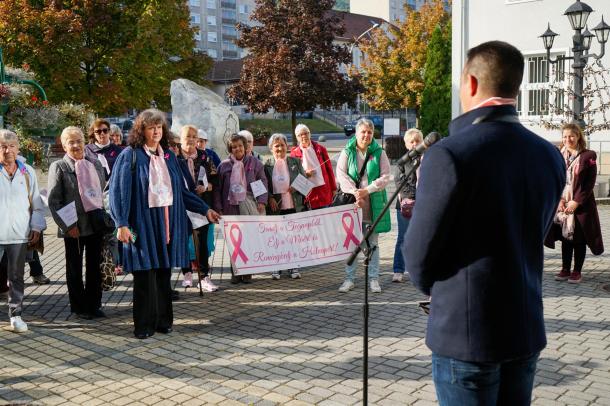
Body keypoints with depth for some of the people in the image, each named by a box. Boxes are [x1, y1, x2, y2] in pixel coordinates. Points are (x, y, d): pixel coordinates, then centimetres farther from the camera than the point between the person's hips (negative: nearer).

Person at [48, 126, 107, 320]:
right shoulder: (58, 167, -4)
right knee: (75, 268, 9)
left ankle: (94, 304, 22)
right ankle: (79, 306, 21)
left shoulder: (95, 163, 8)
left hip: (96, 223, 4)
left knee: (95, 266, 10)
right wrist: (67, 225, -14)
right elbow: (53, 201, -8)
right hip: (74, 227, -4)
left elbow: (104, 190, 14)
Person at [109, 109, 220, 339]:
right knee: (145, 274, 0)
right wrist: (122, 224, -15)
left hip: (167, 222, 4)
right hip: (142, 223, -4)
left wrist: (205, 210, 12)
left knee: (164, 271, 8)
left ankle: (163, 320, 19)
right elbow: (119, 190, -7)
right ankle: (144, 325, 11)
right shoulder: (130, 156, -3)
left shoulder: (168, 156, 12)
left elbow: (181, 190, 17)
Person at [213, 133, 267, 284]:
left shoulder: (254, 162, 9)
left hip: (249, 206, -1)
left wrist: (261, 201, -3)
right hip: (230, 207, 1)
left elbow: (263, 181, 8)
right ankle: (235, 272, 9)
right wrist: (218, 207, 3)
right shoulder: (224, 165, 9)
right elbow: (218, 188, 10)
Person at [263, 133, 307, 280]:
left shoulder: (295, 162, 6)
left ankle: (294, 267, 19)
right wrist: (270, 198, -12)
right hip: (275, 208, -1)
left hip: (294, 206, 2)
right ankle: (276, 268, 16)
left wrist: (296, 188, -11)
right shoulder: (266, 165, 0)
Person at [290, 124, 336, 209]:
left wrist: (333, 188, 7)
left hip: (324, 190, 2)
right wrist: (304, 174, -13)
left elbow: (329, 169, 9)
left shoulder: (320, 149, 9)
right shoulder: (294, 153, 2)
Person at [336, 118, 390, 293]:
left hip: (374, 204, 0)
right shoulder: (347, 152, 5)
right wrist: (355, 193, -16)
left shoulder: (379, 153, 5)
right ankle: (349, 279, 13)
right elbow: (341, 175, -3)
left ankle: (373, 279, 15)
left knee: (372, 243, 7)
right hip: (352, 202, 0)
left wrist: (367, 190, -13)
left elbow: (385, 177, -1)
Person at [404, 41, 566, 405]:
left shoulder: (449, 155, -20)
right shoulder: (550, 157, -1)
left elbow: (419, 255, -13)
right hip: (527, 329, 6)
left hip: (466, 332, -6)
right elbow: (532, 237, 9)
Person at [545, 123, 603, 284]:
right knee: (565, 236, 10)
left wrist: (576, 201, -14)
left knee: (579, 238, 3)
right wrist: (559, 199, -8)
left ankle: (577, 271, 13)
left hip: (581, 204, -4)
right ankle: (565, 269, 19)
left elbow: (590, 182, -9)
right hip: (562, 204, 4)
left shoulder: (588, 156, -6)